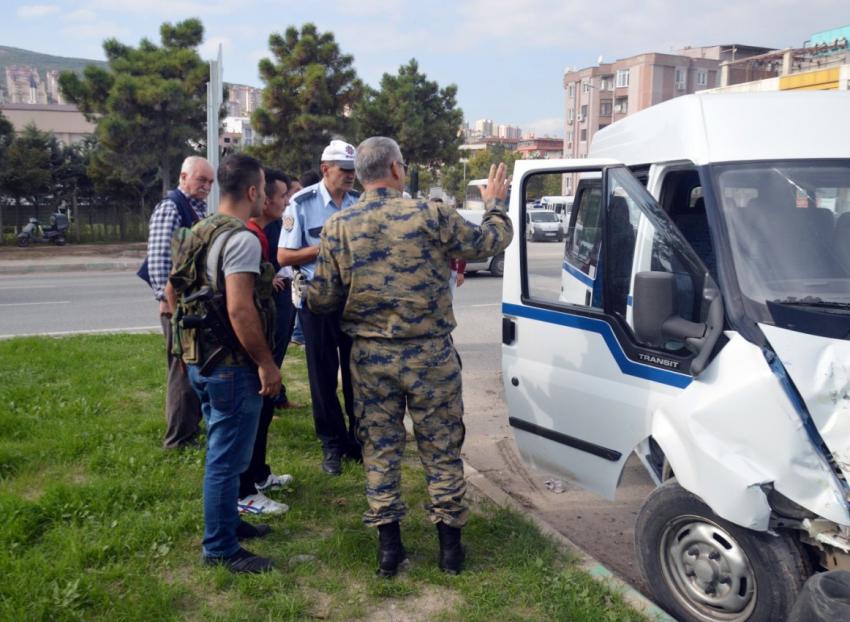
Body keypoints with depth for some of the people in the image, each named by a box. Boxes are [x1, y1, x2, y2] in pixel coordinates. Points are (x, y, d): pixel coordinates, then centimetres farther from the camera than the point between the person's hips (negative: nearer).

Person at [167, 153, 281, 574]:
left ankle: (227, 521, 37)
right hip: (232, 365, -10)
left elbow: (173, 292, 19)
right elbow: (240, 310, -27)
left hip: (201, 360, 10)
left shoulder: (198, 234, 11)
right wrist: (266, 363, -19)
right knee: (227, 459, 0)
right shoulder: (241, 239, -19)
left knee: (222, 451, 22)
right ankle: (221, 549, 11)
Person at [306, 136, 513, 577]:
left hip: (370, 357, 2)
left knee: (379, 448, 13)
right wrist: (496, 204, 21)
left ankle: (388, 545, 18)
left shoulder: (337, 227, -3)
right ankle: (449, 543, 21)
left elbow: (320, 300, 0)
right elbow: (491, 241, 2)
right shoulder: (431, 215, -11)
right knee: (441, 448, 11)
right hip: (429, 355, -2)